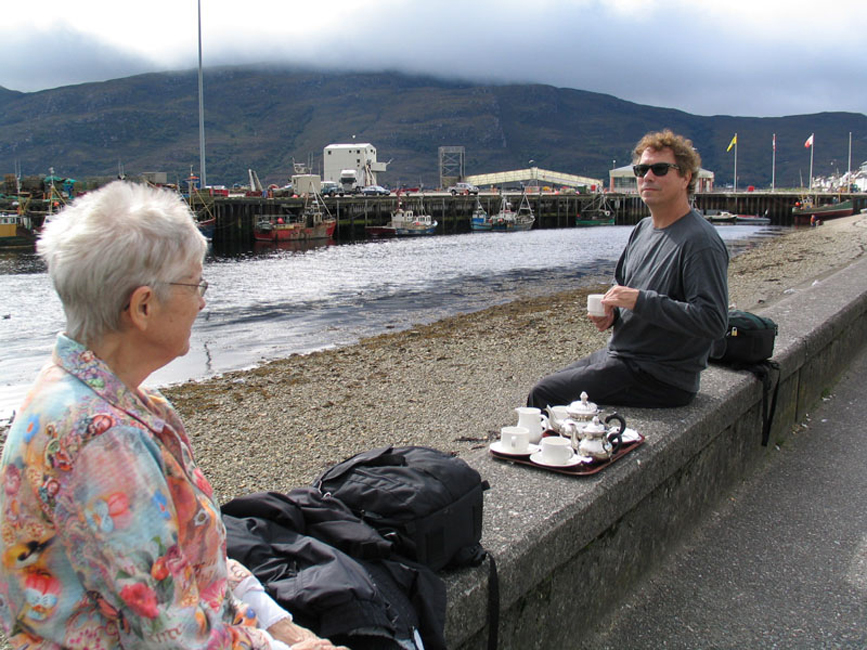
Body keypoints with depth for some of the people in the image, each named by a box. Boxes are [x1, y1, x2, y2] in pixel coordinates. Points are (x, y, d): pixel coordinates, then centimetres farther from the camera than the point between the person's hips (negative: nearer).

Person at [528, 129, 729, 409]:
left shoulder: (700, 242, -18)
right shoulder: (642, 229, 11)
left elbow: (713, 321, -25)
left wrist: (641, 301, -26)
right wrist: (610, 312, 1)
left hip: (659, 376, -9)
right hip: (617, 353, 9)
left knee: (544, 395, -16)